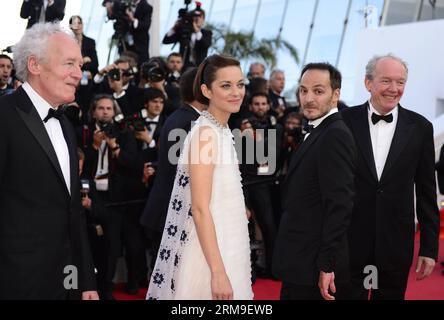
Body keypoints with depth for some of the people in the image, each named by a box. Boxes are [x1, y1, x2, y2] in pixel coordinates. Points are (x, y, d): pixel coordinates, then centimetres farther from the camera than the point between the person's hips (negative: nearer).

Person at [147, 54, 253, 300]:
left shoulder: (222, 131, 9)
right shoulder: (205, 132, -17)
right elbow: (200, 209, -22)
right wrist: (218, 272, -25)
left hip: (224, 246, 9)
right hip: (209, 251, -9)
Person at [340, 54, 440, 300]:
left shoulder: (420, 127, 0)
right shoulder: (345, 121, -3)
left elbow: (426, 193, 3)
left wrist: (429, 247, 2)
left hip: (396, 244, 1)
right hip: (350, 240, -1)